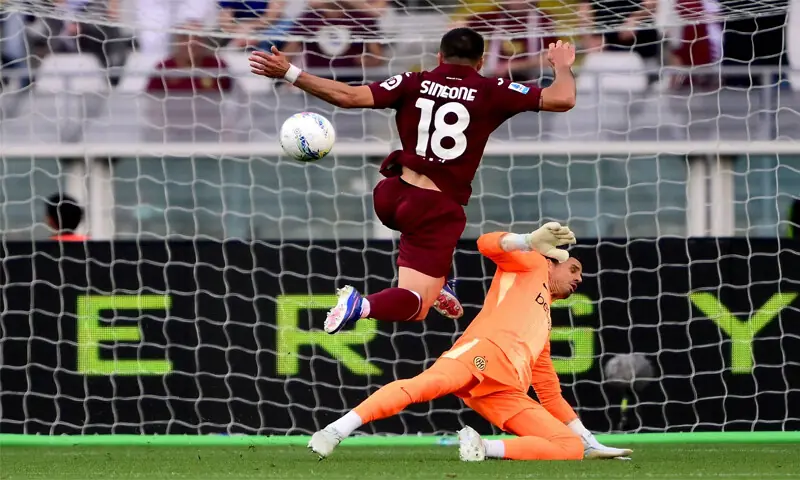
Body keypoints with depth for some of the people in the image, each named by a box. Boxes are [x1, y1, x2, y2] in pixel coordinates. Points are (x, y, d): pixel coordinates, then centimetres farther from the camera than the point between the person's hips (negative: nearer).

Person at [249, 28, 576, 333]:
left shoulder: (414, 84, 0)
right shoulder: (491, 92, -4)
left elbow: (349, 96, -10)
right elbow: (562, 100, -6)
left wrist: (289, 73, -7)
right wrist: (563, 67, 15)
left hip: (392, 197, 4)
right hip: (437, 210, -4)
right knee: (413, 306, -4)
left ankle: (434, 284, 28)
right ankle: (362, 305, -34)